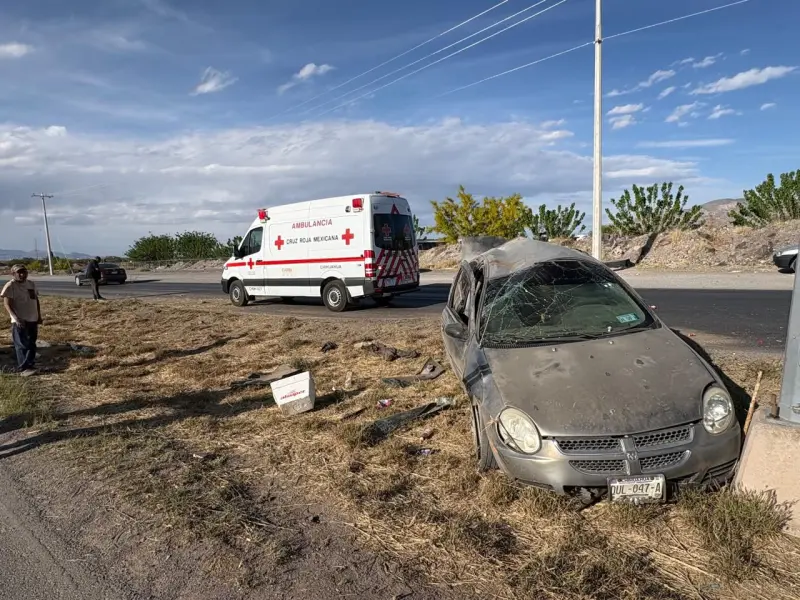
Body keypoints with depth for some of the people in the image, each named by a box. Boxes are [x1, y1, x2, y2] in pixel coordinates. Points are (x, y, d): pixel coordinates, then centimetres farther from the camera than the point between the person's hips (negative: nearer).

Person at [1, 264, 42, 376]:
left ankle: (30, 365, 22)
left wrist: (39, 316, 14)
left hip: (33, 319, 7)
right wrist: (16, 318, -26)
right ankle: (23, 368, -1)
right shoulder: (10, 286, -10)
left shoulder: (31, 284, 10)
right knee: (22, 345, -5)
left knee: (32, 344, 12)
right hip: (20, 321, -7)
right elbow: (7, 304, -16)